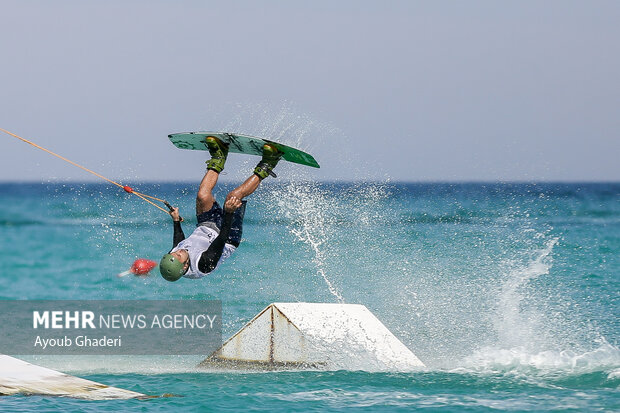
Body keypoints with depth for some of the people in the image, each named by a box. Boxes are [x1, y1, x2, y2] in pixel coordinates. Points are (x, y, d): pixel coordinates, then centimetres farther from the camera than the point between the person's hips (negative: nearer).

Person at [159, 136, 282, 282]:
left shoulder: (170, 261, -25)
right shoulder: (203, 264, -42)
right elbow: (221, 240, -40)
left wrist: (176, 221, 6)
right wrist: (229, 213, -45)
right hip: (230, 240, -6)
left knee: (203, 196, -9)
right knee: (233, 196, -19)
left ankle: (217, 161, 19)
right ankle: (262, 171, 5)